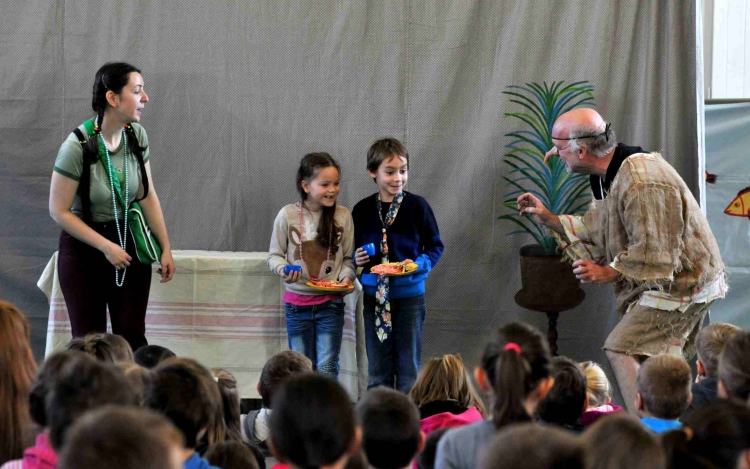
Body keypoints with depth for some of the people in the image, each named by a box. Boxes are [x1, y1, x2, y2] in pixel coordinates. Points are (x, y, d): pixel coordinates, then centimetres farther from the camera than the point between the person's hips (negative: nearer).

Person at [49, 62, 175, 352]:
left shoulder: (136, 135, -6)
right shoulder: (77, 147, -21)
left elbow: (148, 196, 4)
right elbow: (59, 211, -15)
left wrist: (165, 249, 4)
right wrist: (106, 247, -16)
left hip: (129, 243, 4)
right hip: (84, 249, -4)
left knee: (132, 338, 0)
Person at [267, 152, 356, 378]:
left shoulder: (343, 216, -3)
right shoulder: (287, 215, -6)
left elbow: (348, 258, 4)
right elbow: (274, 255, 2)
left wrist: (347, 277, -15)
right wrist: (283, 269, -19)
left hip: (330, 302, 0)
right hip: (297, 301, 0)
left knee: (326, 368, -4)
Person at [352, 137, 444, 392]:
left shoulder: (417, 206, -5)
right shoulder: (362, 210, 2)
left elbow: (435, 246, 0)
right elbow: (355, 249, 14)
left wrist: (418, 264, -17)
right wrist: (357, 258, -7)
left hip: (409, 294, -2)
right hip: (374, 295, 3)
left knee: (409, 367, 5)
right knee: (378, 371, 10)